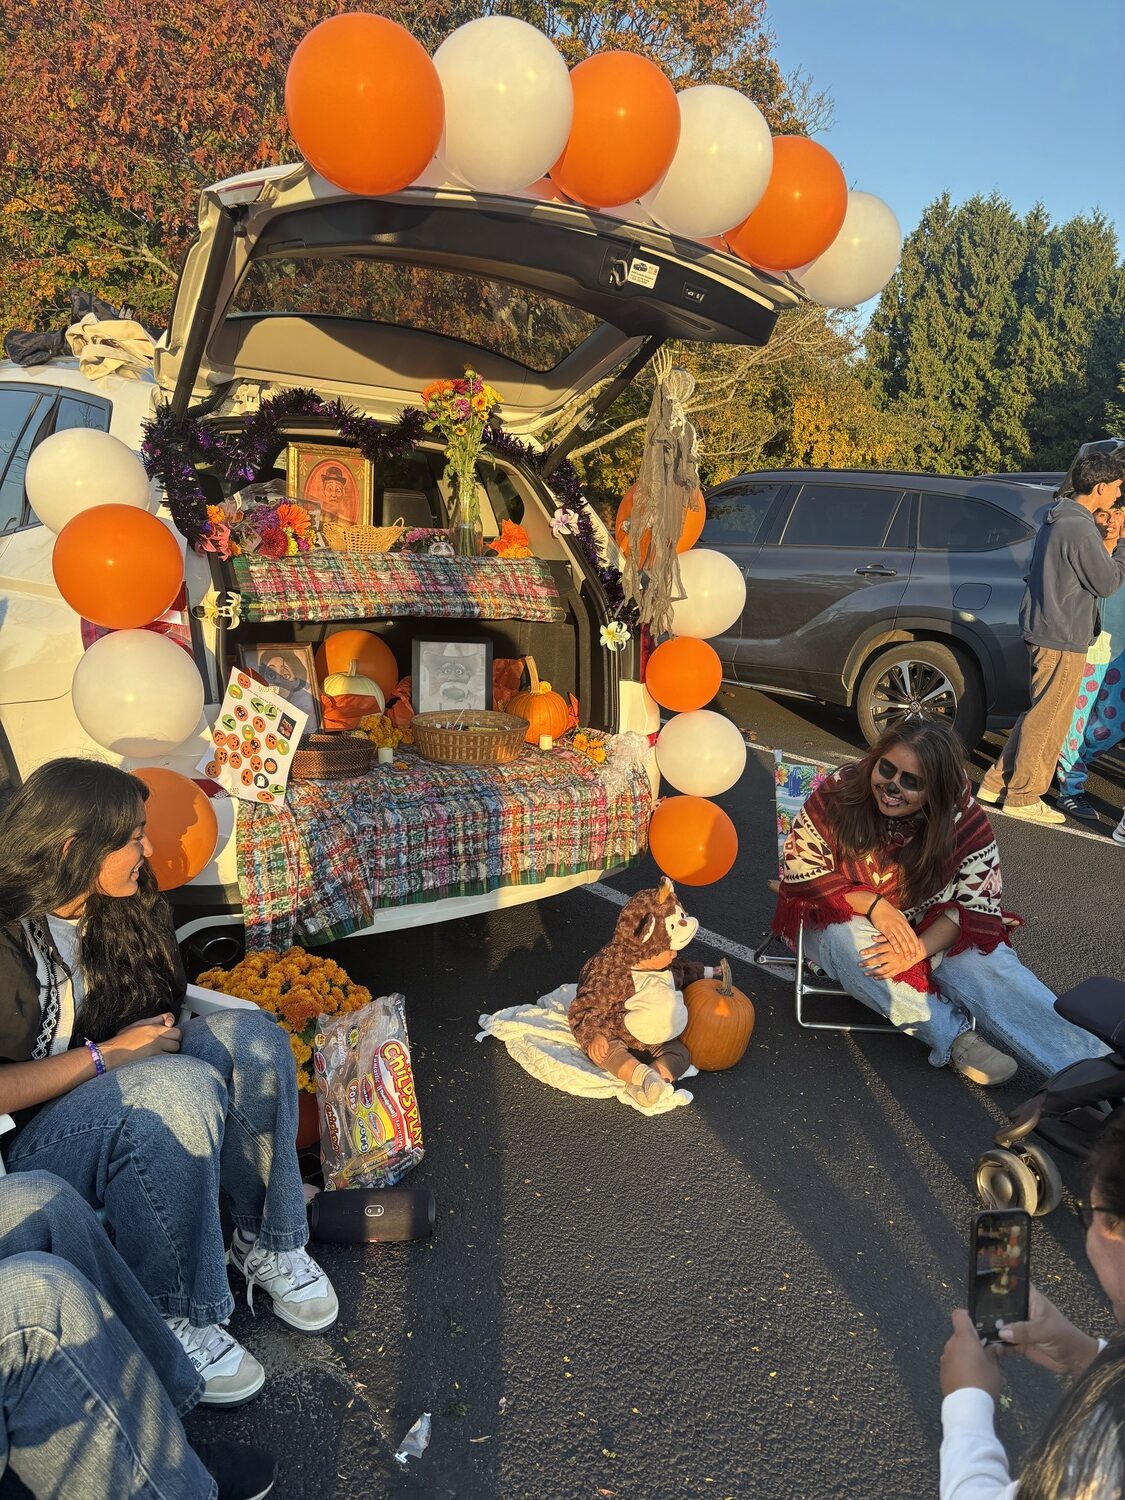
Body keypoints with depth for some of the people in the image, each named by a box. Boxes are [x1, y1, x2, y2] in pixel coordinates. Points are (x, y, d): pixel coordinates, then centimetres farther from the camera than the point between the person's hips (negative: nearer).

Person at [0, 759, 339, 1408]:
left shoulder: (115, 911, 2)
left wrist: (153, 1035, -4)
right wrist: (107, 1055, -21)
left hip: (114, 1103, 8)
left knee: (250, 1035, -18)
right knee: (180, 1086, -35)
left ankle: (270, 1242, -7)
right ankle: (174, 1320, -18)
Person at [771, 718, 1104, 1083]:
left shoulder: (962, 819, -16)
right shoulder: (839, 794, -20)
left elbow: (979, 902, -13)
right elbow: (800, 872, -16)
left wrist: (917, 949, -29)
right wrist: (873, 905, -28)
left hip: (926, 931, 1)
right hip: (841, 919, -1)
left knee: (984, 962, -26)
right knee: (849, 941, -36)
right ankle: (953, 1037, -26)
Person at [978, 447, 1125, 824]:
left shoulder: (1057, 520, 11)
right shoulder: (1080, 530, -20)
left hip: (1044, 629, 10)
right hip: (1064, 638, -10)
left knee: (1038, 714, 18)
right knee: (1048, 720, 0)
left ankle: (997, 782, 23)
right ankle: (1023, 798, 9)